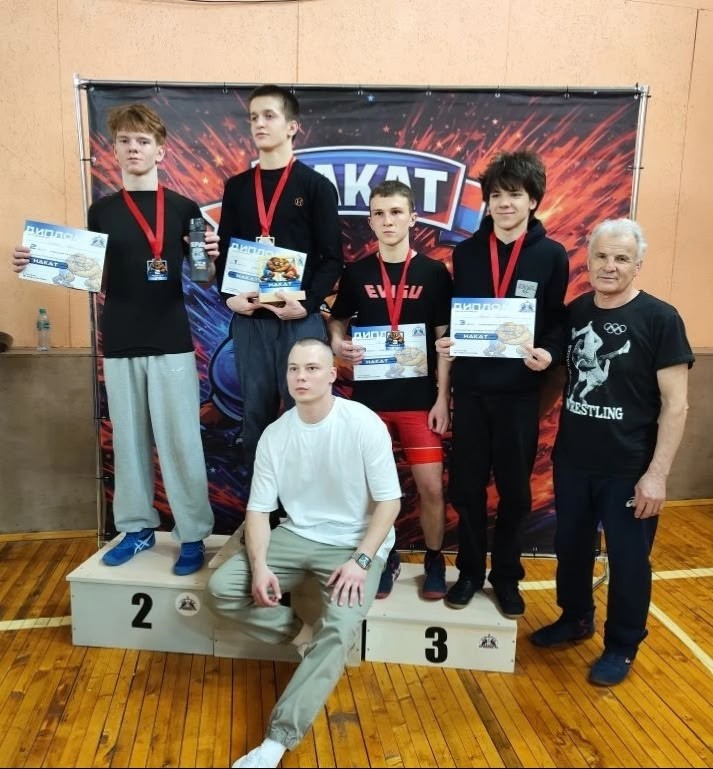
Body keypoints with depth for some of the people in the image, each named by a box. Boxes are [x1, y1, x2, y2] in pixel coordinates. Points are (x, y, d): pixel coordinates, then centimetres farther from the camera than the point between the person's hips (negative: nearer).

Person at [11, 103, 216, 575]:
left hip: (172, 343, -3)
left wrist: (213, 258, -21)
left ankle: (194, 535, 11)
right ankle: (137, 527, 25)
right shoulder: (101, 211, 9)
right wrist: (36, 266, -3)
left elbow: (204, 275, 1)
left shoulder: (183, 209, 1)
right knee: (128, 439, 11)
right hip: (120, 345, 3)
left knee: (180, 441, 0)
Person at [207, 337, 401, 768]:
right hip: (297, 537, 4)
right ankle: (304, 638, 0)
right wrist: (260, 565, -17)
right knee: (221, 590, -14)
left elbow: (389, 501, -11)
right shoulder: (275, 434, -2)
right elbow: (258, 509, 0)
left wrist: (360, 561, -22)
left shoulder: (364, 424, -14)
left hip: (356, 543, -4)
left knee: (340, 629, -28)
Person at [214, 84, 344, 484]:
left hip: (301, 319, -3)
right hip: (249, 320, 4)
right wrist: (229, 295, -5)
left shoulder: (317, 185, 3)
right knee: (256, 413, 9)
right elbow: (224, 250, 13)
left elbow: (332, 257, -2)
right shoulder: (237, 187, 14)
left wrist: (308, 303, -15)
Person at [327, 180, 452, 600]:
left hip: (419, 397, -1)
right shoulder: (356, 273, 3)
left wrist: (443, 398, -6)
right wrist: (338, 343, -10)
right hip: (370, 394, 2)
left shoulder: (434, 273, -2)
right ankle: (386, 556, 30)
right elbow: (337, 321, 14)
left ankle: (435, 559, 24)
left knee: (432, 487, 1)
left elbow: (445, 340, -1)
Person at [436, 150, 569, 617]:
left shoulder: (552, 256, 2)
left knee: (515, 489, 9)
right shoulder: (466, 253, 7)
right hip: (471, 388, 2)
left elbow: (559, 321, 4)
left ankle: (506, 575, 28)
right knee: (467, 486, 8)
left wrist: (548, 354, -16)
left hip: (520, 390, -1)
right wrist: (445, 342, -9)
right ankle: (470, 571, 27)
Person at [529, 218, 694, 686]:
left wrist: (657, 473, -16)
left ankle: (622, 647, 30)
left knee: (628, 560, 10)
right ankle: (575, 619, 41)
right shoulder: (574, 313, 3)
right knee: (571, 547, 18)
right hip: (572, 462, 5)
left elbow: (676, 404, -12)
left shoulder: (660, 319, -11)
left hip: (628, 469, -4)